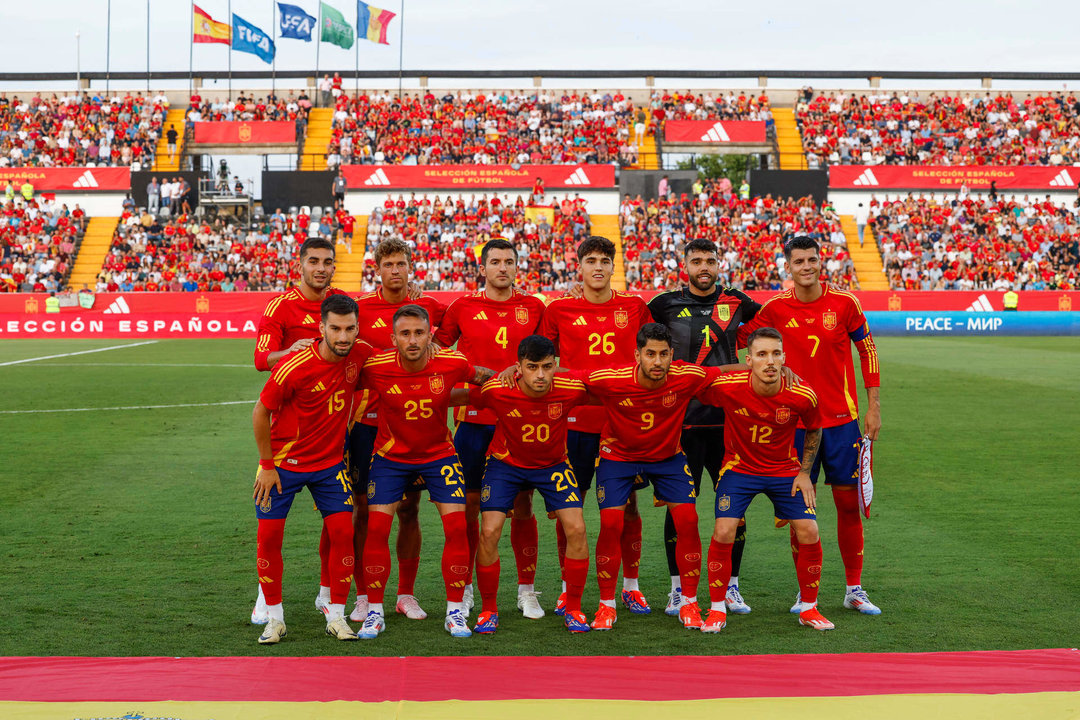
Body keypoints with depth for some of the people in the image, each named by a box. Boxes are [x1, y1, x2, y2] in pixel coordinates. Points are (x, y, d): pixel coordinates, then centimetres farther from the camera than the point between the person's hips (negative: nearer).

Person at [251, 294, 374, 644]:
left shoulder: (360, 354, -12)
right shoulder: (295, 367, -24)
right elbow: (261, 412, -11)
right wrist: (267, 466, -8)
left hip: (330, 461, 3)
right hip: (283, 461, -3)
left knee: (343, 532, -5)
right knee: (269, 535, -2)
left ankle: (336, 616, 8)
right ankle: (274, 618, 14)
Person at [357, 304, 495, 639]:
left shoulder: (450, 363, -19)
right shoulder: (377, 367, -21)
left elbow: (482, 377, 2)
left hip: (439, 453, 1)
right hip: (390, 456, 0)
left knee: (457, 526, -8)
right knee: (376, 527, -8)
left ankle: (455, 612, 6)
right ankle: (374, 613, 8)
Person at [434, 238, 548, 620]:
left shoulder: (533, 307, 7)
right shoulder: (463, 307, 5)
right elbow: (436, 350, 13)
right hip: (474, 417, 0)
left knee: (522, 505, 3)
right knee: (468, 505, 4)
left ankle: (527, 590, 13)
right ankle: (463, 588, 16)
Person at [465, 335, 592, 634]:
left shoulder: (571, 390, -25)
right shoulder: (495, 391, -27)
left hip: (553, 465, 1)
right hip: (505, 464, -1)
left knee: (576, 529, -13)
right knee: (489, 532, -13)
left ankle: (573, 609, 7)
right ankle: (489, 610, 8)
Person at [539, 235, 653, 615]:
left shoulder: (634, 307, 6)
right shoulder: (559, 309, 3)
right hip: (575, 419, -1)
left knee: (627, 505, 5)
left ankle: (630, 585, 18)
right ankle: (568, 588, 16)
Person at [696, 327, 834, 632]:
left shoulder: (802, 396, -20)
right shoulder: (726, 386, -25)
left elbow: (813, 431, 1)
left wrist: (805, 473, 0)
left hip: (785, 470, 1)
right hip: (739, 467, -1)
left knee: (809, 533, -7)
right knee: (723, 532, -15)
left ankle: (809, 608, 15)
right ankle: (717, 610, 3)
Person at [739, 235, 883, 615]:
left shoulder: (844, 303, -4)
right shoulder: (775, 308, -2)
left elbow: (867, 351, 5)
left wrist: (873, 407, 3)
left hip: (841, 419, 0)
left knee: (849, 503, 4)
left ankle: (854, 589, 16)